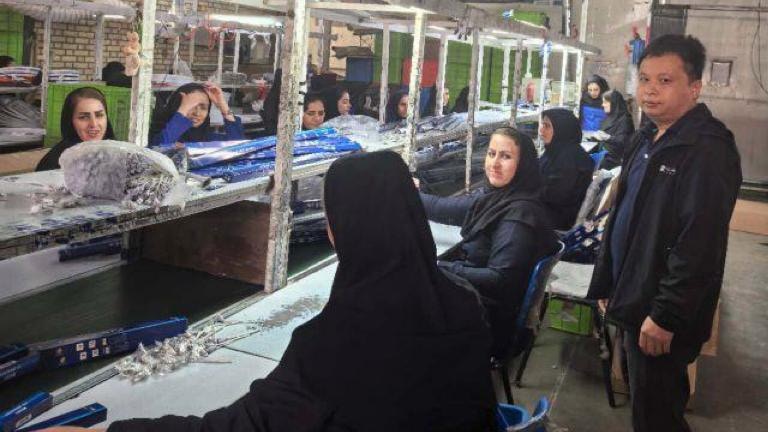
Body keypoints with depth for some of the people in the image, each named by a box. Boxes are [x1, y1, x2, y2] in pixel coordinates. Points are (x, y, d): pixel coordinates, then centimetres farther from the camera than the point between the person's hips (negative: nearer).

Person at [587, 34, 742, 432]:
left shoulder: (708, 151, -19)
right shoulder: (647, 139, 10)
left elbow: (699, 245, -25)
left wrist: (666, 316, -23)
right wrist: (608, 283, 16)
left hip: (663, 314, -9)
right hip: (634, 301, 9)